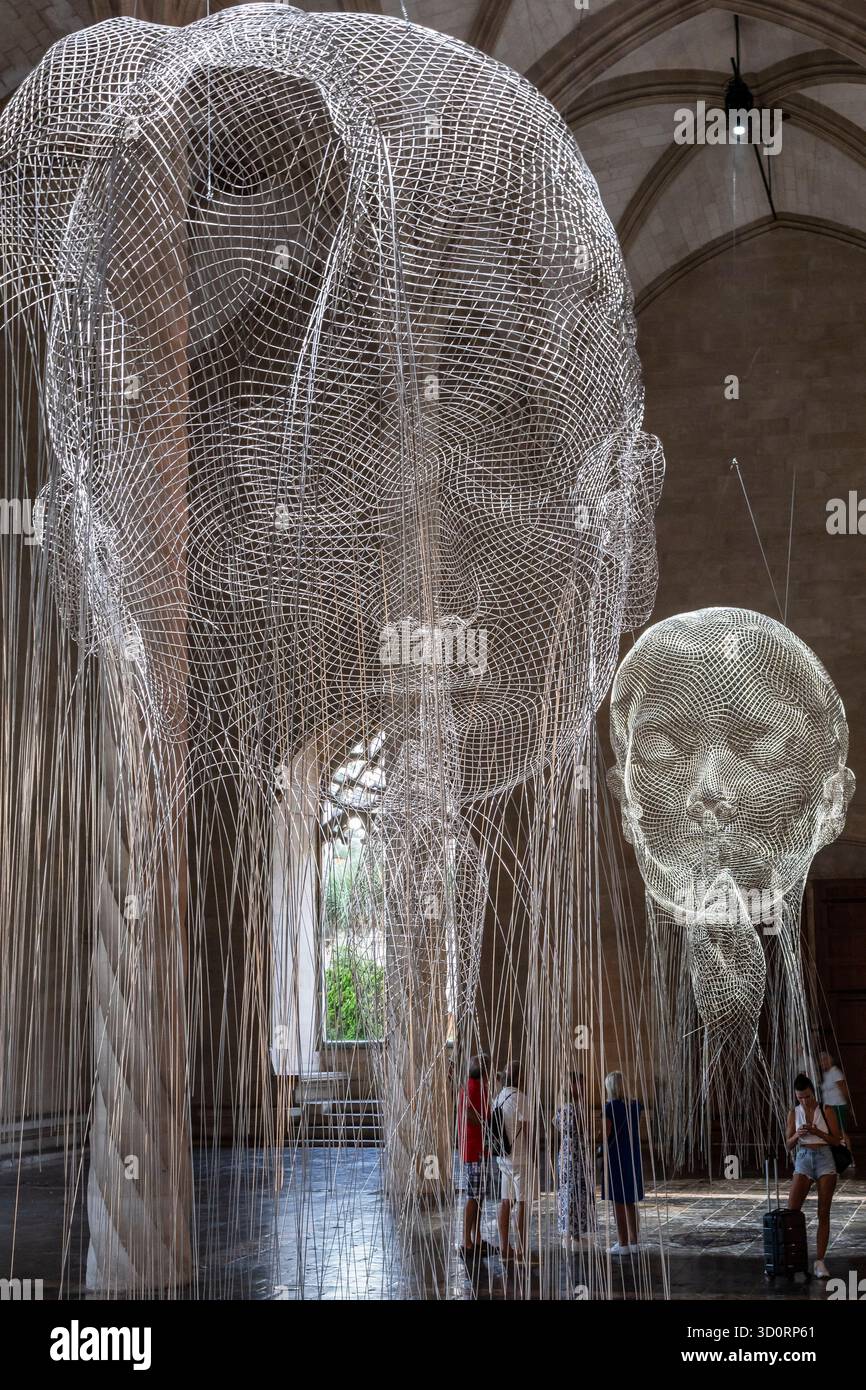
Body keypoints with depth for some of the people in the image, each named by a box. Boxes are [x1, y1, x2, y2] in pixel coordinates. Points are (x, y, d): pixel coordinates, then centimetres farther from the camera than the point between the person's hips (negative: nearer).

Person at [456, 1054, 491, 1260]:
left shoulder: (471, 1086, 16)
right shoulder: (474, 1087, -15)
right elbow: (469, 1112, -28)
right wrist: (487, 1127, -20)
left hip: (477, 1149, 10)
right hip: (475, 1150, -10)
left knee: (478, 1196, 14)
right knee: (473, 1197, -7)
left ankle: (477, 1240, 19)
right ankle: (467, 1244, -4)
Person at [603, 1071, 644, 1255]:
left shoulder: (610, 1106, -15)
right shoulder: (634, 1106, 5)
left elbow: (605, 1134, -14)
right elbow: (638, 1133, 11)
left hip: (615, 1157, -7)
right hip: (633, 1157, 7)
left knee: (618, 1203, 0)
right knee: (631, 1202, 14)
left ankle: (623, 1244, 1)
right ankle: (634, 1242, 15)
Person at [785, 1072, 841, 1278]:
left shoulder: (827, 1111, -2)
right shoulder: (794, 1113, 5)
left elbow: (837, 1140, -2)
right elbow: (788, 1146, 7)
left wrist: (817, 1132, -17)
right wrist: (797, 1135, -14)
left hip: (825, 1160, -2)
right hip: (803, 1160, 2)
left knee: (823, 1214, -1)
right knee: (791, 1211, -7)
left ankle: (820, 1261, 1)